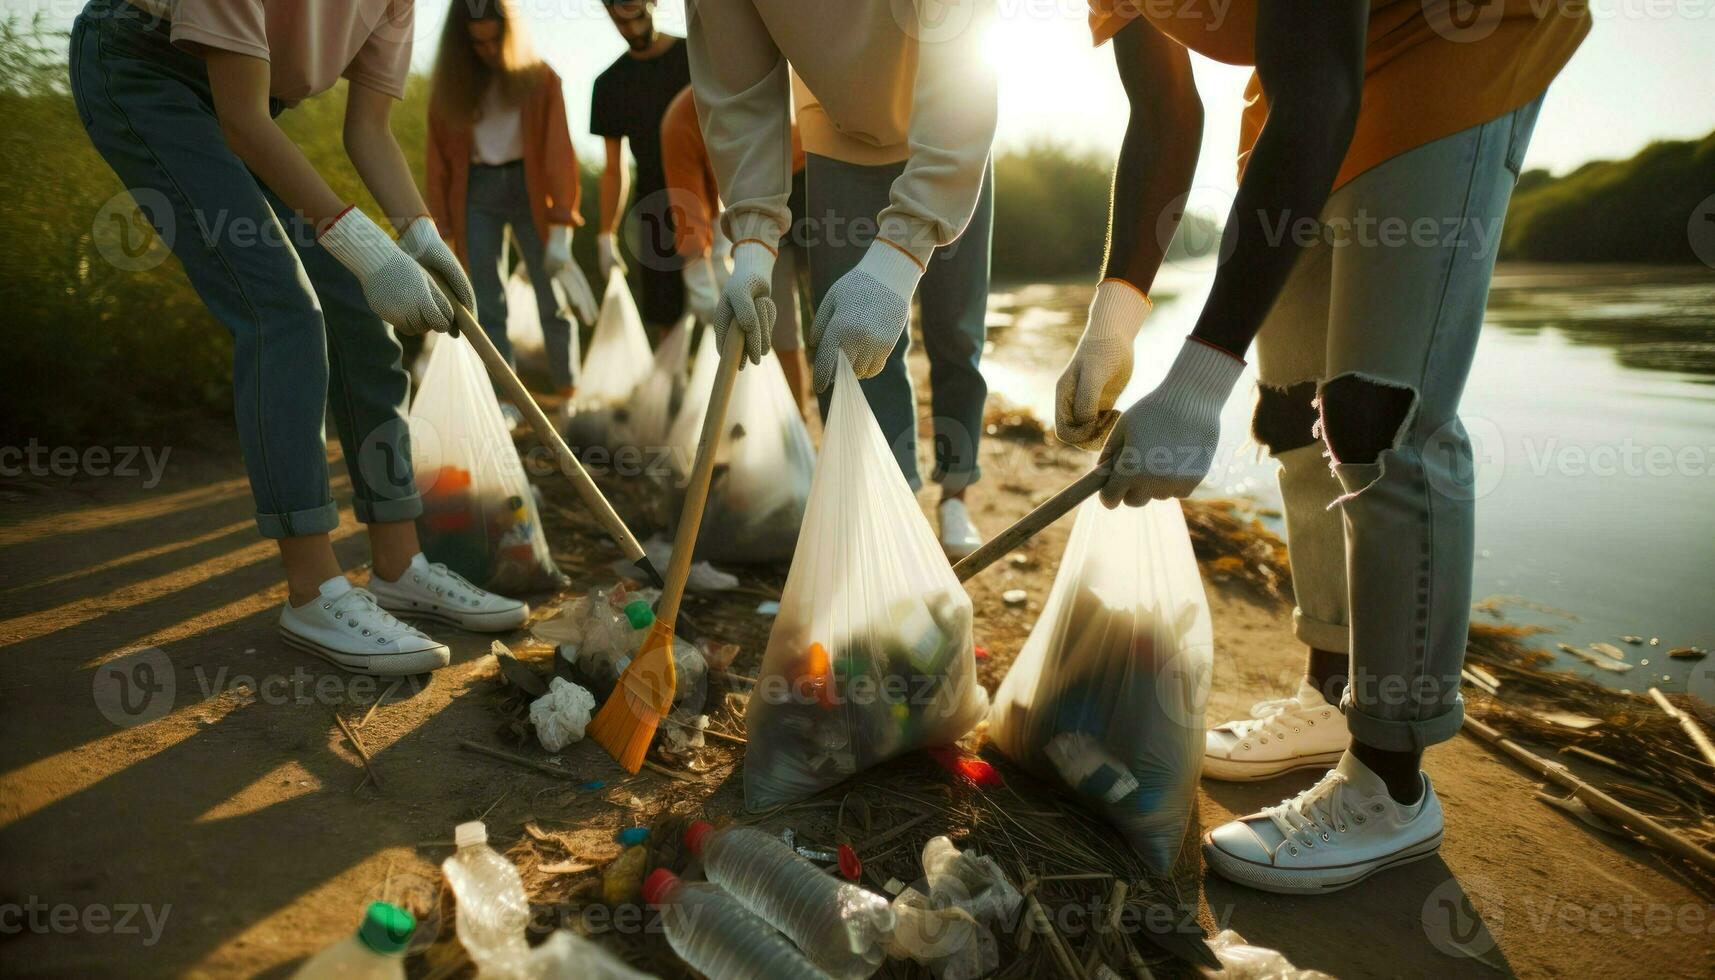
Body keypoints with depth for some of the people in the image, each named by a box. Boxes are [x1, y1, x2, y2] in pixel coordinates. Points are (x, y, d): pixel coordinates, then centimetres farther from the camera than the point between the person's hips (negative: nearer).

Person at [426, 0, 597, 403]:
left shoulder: (539, 78, -2)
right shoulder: (449, 84, 7)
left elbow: (558, 149, -9)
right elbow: (439, 158, 7)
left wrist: (561, 223, -18)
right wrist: (443, 226, 1)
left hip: (529, 188, -2)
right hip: (477, 194, 2)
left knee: (552, 301, -1)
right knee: (488, 307, 0)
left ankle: (570, 393, 8)